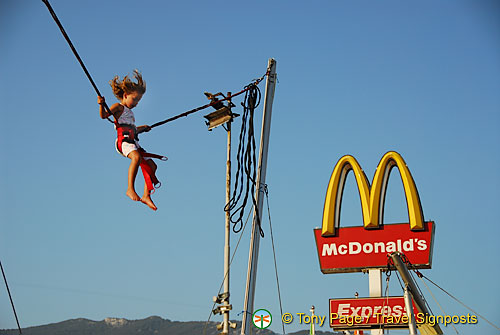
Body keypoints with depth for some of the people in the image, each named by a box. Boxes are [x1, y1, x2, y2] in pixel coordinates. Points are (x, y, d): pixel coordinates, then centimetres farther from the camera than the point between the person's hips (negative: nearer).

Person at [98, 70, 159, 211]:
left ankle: (146, 196, 5)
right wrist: (101, 105, -25)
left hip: (133, 142, 9)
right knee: (136, 157, -36)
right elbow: (104, 115, -7)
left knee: (151, 165, 3)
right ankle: (130, 189, -39)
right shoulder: (118, 107, 6)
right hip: (123, 139, -9)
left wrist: (142, 128, 46)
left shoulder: (129, 112, 31)